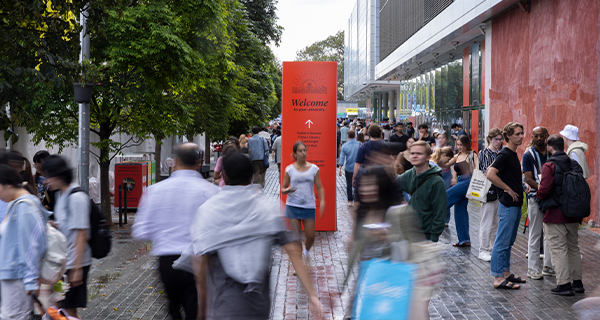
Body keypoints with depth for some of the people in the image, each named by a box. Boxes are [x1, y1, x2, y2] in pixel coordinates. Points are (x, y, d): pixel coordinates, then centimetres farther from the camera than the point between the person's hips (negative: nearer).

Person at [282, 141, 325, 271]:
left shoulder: (314, 169, 4)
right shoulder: (290, 169, 2)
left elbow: (319, 187, 6)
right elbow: (283, 188, 7)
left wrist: (322, 201, -9)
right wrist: (287, 190, -17)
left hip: (309, 206, 1)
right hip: (293, 206, -1)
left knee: (310, 236, 0)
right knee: (296, 236, -1)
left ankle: (307, 251, 35)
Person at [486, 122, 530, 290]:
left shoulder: (513, 154, 15)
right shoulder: (504, 154, -15)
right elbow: (490, 174, -28)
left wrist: (523, 186, 11)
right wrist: (508, 190, -21)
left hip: (515, 204, 10)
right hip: (508, 205, -10)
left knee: (509, 241, 16)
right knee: (502, 241, -5)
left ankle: (506, 272, 25)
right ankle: (498, 278, -1)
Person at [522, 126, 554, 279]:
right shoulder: (528, 155, -4)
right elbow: (528, 179, -10)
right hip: (536, 198, -4)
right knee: (535, 234, 0)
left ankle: (548, 266, 20)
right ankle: (533, 268, 7)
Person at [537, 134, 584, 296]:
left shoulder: (549, 166, -13)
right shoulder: (575, 164, 8)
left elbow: (545, 189, -20)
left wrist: (538, 193, 0)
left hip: (555, 215, -7)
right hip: (573, 215, 7)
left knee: (558, 249, -1)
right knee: (573, 247, 17)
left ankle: (564, 284, -1)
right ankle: (577, 282, 23)